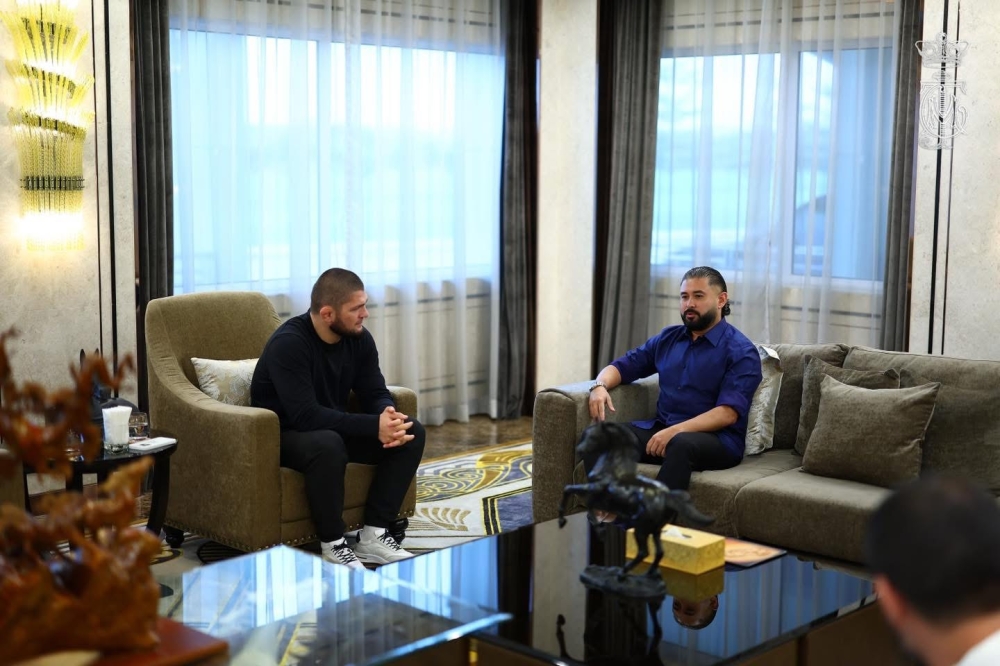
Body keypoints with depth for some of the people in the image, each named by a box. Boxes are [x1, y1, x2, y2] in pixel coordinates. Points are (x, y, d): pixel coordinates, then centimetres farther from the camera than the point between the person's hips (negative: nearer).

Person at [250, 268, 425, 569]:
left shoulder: (359, 338, -5)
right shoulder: (289, 343, -27)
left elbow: (375, 394, -1)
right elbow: (306, 415, -33)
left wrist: (389, 416, -26)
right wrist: (373, 426, -37)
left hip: (333, 428, 7)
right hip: (281, 435, -7)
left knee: (412, 432, -11)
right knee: (327, 444, -40)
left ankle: (374, 535, -8)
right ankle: (333, 546, -22)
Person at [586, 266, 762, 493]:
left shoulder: (741, 351, -4)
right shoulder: (667, 338, 16)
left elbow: (728, 413, -15)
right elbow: (622, 366, 20)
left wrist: (676, 431, -26)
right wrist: (600, 386, -4)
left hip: (716, 439, -6)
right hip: (661, 429, 6)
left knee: (682, 443, -41)